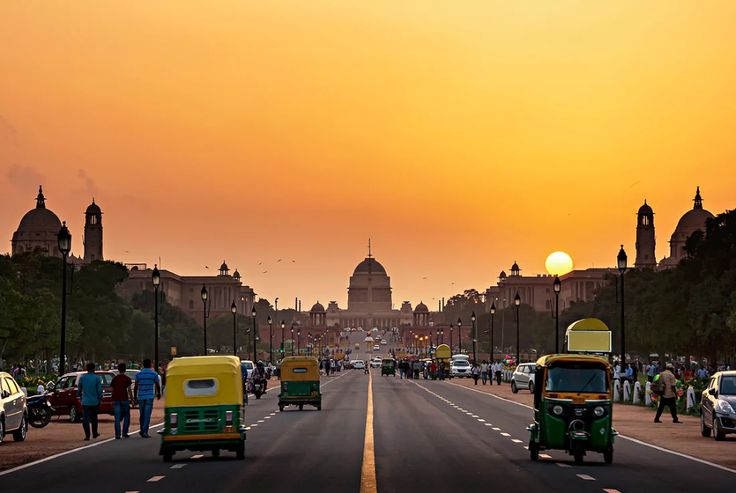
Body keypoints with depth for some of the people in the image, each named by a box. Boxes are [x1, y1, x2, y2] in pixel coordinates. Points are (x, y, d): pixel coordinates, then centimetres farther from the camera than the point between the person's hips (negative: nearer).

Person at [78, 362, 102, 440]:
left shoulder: (82, 377, 0)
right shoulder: (97, 378, -6)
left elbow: (79, 390, 8)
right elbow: (99, 390, -8)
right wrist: (100, 398, 6)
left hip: (85, 402, 0)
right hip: (95, 402, 0)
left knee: (85, 419, -1)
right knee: (94, 418, 17)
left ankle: (87, 435, -11)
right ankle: (94, 434, 28)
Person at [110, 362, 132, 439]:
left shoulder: (114, 378, 9)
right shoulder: (127, 379, 0)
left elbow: (112, 390, 8)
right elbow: (129, 390, -4)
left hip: (116, 400, 2)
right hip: (124, 399, -2)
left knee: (117, 418, 1)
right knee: (126, 416, 11)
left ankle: (117, 434, -6)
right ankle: (124, 433, 6)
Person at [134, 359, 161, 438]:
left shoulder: (138, 374, 4)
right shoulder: (154, 374, -1)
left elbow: (136, 387, 4)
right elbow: (158, 385, 4)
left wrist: (135, 397, 12)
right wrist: (159, 394, 19)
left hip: (140, 397, 3)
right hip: (149, 397, -3)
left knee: (142, 414, 15)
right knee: (147, 415, -3)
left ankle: (142, 431, 22)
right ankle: (145, 432, -8)